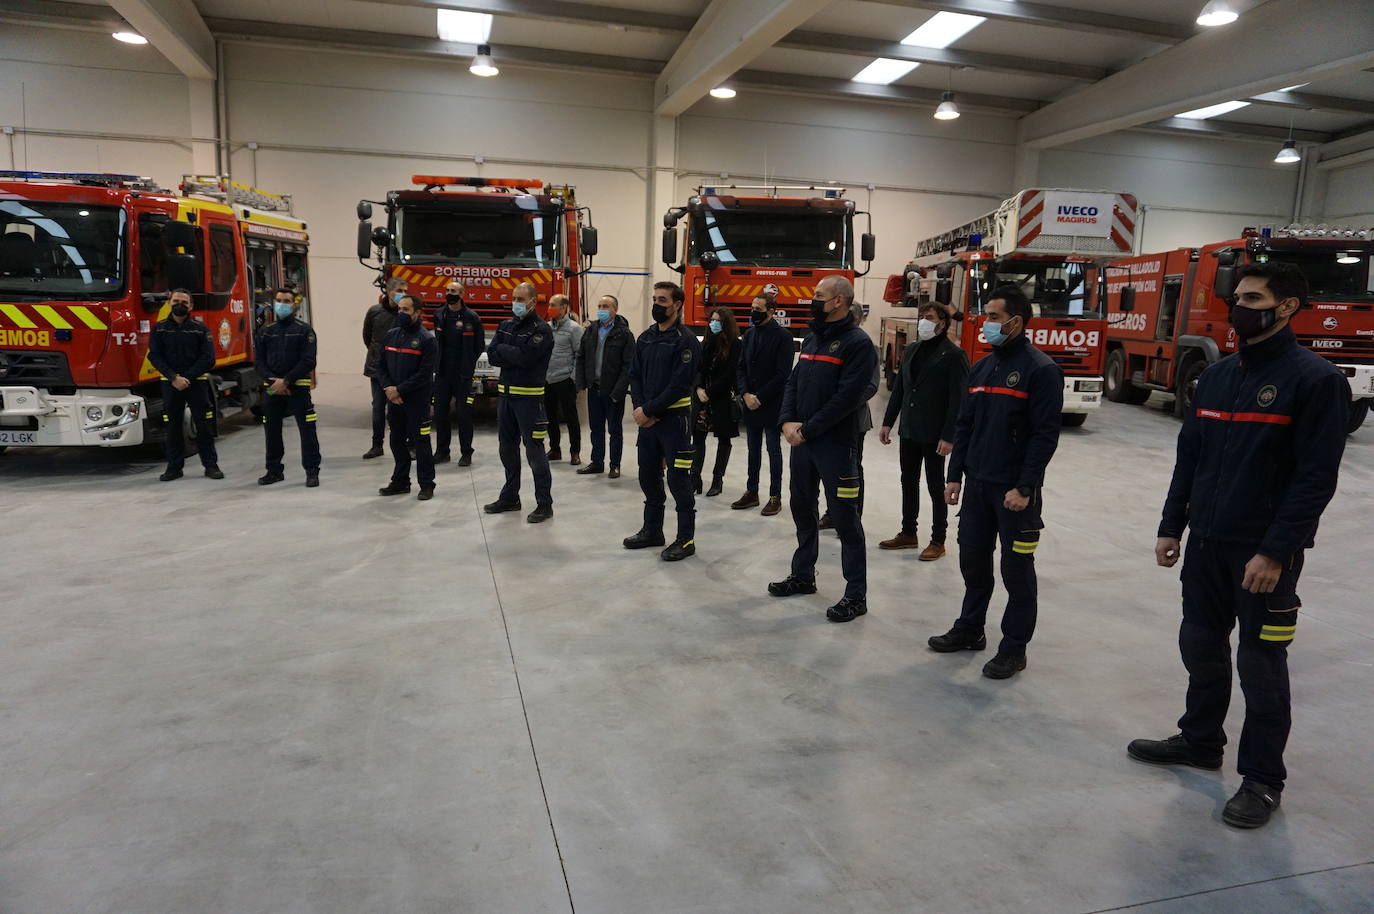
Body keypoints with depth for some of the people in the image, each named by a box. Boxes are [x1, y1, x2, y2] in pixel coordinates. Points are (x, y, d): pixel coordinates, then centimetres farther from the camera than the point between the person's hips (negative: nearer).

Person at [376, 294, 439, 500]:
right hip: (394, 399, 6)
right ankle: (400, 482, 24)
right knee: (397, 441, 13)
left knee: (420, 441, -2)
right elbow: (381, 365, 11)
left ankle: (426, 484, 8)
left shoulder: (427, 340, -9)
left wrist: (399, 390, -16)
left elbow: (424, 374, -15)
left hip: (417, 400, -6)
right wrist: (387, 387, -6)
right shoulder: (390, 336, 10)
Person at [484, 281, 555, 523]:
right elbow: (492, 355, 1)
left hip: (529, 396, -7)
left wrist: (503, 350, -6)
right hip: (507, 393, 7)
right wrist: (516, 356, -13)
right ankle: (510, 498, 28)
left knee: (534, 450, -6)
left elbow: (526, 357, -21)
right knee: (508, 447, 14)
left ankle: (544, 504, 2)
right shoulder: (506, 326, 12)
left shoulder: (542, 330, -9)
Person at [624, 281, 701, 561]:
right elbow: (635, 375, 10)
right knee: (648, 476, 14)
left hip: (674, 418, -7)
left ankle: (686, 539, 8)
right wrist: (638, 407, -7)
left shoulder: (685, 340, -11)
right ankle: (652, 530, 29)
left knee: (678, 480, -3)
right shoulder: (645, 338, 11)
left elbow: (679, 385, -17)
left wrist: (649, 410, -16)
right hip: (647, 419, 7)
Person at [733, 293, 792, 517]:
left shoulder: (783, 336, -10)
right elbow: (741, 367, 8)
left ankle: (775, 496, 12)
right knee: (753, 450, 13)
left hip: (772, 405, -6)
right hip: (751, 404, 6)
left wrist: (760, 397, -14)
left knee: (773, 450, 4)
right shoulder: (749, 334, 8)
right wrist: (745, 394, -7)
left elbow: (783, 374, -14)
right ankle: (751, 493, 23)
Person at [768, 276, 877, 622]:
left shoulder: (857, 343, -11)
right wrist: (788, 421, -4)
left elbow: (848, 397, -19)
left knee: (844, 518, -2)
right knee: (802, 508, 17)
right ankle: (803, 575, 33)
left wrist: (807, 429, -17)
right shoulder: (812, 338, 15)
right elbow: (793, 382, 13)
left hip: (835, 444, -8)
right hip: (801, 439, 8)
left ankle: (856, 594, 7)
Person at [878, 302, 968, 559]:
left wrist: (949, 436, -19)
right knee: (908, 482, 14)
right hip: (908, 431, 6)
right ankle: (908, 533, 28)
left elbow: (958, 399, -14)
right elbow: (898, 388, 13)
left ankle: (938, 541, 15)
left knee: (935, 486, 4)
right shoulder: (911, 350, 9)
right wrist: (888, 422, 10)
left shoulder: (953, 355, -11)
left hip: (933, 433, -6)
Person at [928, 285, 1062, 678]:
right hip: (977, 484, 7)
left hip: (1015, 490, -7)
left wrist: (1024, 488, -19)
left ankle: (1014, 649, 14)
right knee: (973, 559, 15)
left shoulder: (1040, 370, -11)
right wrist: (954, 476, 9)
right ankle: (970, 629, 30)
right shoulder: (982, 368, 11)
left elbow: (1046, 435, -15)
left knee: (1016, 570, 3)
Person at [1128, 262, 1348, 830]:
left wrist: (1275, 552, -19)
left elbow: (1316, 477, -15)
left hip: (1264, 552, -6)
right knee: (1200, 645, 16)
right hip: (1206, 543, 6)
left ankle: (1263, 779, 19)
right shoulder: (1217, 375, 9)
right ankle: (1200, 741, 34)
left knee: (1260, 662, 4)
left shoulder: (1315, 379, -11)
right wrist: (1171, 527, 9)